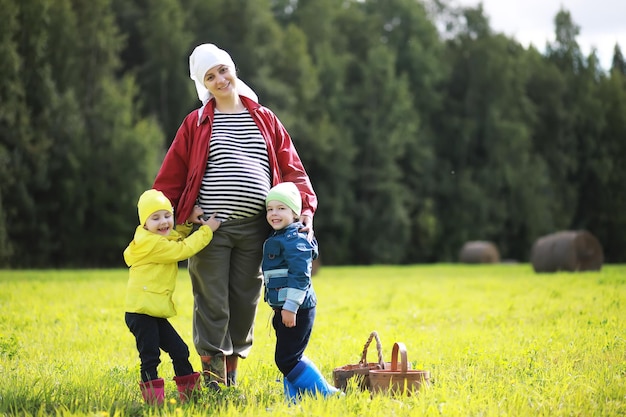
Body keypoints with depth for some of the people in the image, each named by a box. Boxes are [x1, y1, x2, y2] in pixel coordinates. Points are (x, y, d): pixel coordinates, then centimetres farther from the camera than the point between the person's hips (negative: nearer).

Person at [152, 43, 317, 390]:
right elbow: (171, 177, 6)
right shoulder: (196, 123, 7)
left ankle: (232, 371, 21)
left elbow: (291, 168, 9)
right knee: (212, 304, -2)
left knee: (245, 302, 7)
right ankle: (212, 374, 8)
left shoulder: (264, 119, 12)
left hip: (254, 229, 2)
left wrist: (305, 207, -2)